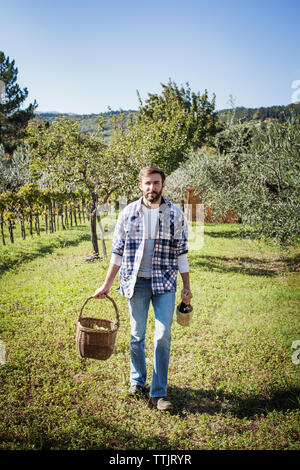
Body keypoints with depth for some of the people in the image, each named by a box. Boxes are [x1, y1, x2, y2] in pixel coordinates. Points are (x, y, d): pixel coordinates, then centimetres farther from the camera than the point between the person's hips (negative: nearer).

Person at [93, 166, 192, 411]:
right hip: (136, 282, 1)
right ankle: (137, 380, 32)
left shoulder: (175, 214, 2)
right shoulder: (128, 213, 3)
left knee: (163, 335, -5)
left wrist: (187, 286, 5)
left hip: (165, 283, -1)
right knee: (137, 335, 10)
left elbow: (181, 252, 5)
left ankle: (159, 392, 8)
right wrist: (107, 285, 6)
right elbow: (118, 252, 7)